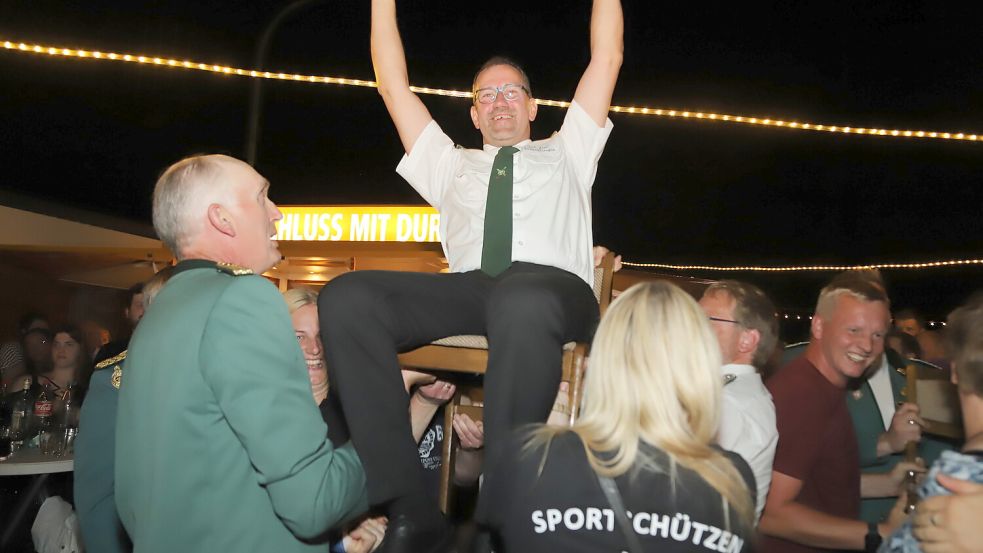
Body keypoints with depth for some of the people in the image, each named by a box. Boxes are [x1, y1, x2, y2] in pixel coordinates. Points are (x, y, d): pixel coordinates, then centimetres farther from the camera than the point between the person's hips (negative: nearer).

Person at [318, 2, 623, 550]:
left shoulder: (565, 153, 33)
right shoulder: (451, 165, 36)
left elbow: (607, 59, 28)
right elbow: (393, 86, 33)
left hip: (551, 285, -2)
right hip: (467, 289, 3)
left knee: (522, 303, -42)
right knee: (347, 295, -27)